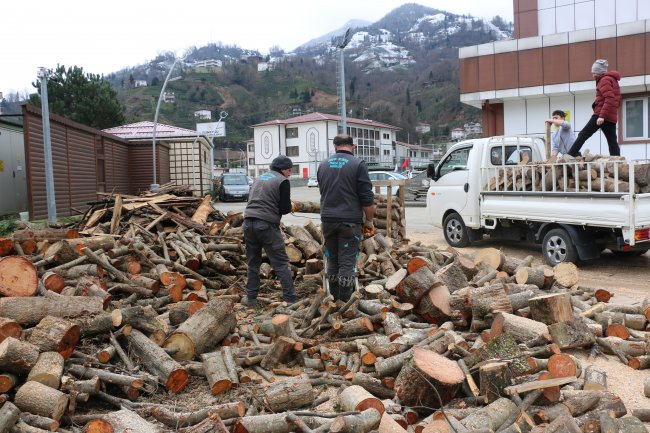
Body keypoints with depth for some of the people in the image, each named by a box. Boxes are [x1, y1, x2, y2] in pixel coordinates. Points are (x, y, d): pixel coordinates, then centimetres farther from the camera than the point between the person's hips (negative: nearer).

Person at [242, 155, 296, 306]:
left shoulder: (259, 178, 20)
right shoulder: (282, 181, 0)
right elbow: (285, 208, -6)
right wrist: (290, 205, 16)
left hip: (249, 223, 6)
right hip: (267, 225, -6)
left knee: (253, 263, 15)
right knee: (281, 263, 0)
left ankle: (251, 298, 17)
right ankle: (290, 299, -2)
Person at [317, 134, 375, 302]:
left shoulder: (323, 165, 10)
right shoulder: (358, 164, -6)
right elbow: (367, 198, -9)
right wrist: (369, 221, 1)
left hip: (327, 219, 5)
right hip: (350, 221, -5)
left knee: (332, 261, 14)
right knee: (347, 263, -1)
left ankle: (334, 300, 21)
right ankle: (345, 303, 0)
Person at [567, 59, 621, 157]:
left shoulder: (605, 80, -6)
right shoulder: (612, 79, 23)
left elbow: (609, 99, -19)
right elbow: (615, 100, 23)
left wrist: (602, 116, -25)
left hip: (601, 114, -9)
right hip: (612, 116, 9)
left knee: (583, 135, -6)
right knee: (612, 142, 4)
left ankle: (570, 156, -8)